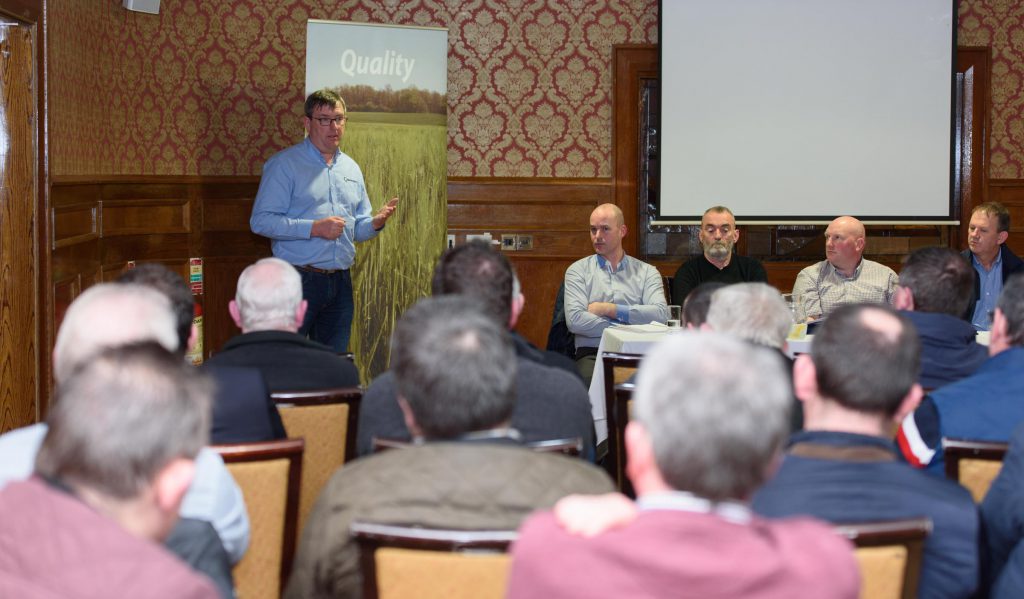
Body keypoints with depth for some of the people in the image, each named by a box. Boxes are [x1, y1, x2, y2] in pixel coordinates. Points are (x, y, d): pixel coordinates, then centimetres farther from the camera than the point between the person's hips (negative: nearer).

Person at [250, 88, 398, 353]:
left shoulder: (351, 169, 16)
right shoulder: (284, 164, -4)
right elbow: (260, 221, -13)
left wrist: (376, 222, -3)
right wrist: (314, 228, -19)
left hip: (340, 282, 6)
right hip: (298, 280, -6)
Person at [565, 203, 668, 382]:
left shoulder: (647, 272, 15)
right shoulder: (578, 270, 13)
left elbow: (661, 314, -4)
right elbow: (575, 320, -3)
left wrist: (608, 309, -4)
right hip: (592, 355, -1)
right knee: (589, 378, -37)